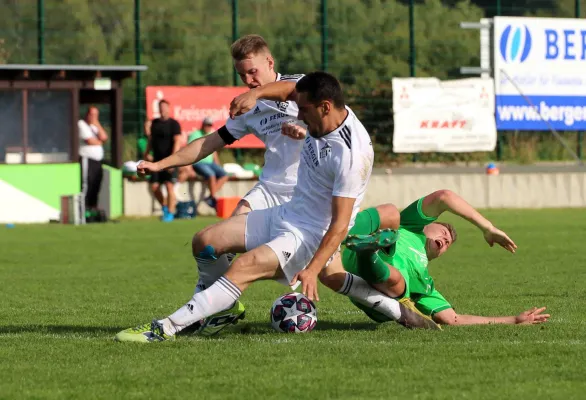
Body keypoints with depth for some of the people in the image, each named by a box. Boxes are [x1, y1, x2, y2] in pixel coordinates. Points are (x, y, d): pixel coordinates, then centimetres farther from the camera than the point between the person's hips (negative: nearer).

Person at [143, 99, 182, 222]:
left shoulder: (173, 124, -5)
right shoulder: (155, 123, 13)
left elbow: (177, 142, -13)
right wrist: (147, 153, 13)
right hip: (157, 160, 6)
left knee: (169, 186, -8)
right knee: (154, 186, 3)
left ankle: (170, 212, 0)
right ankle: (165, 207, 23)